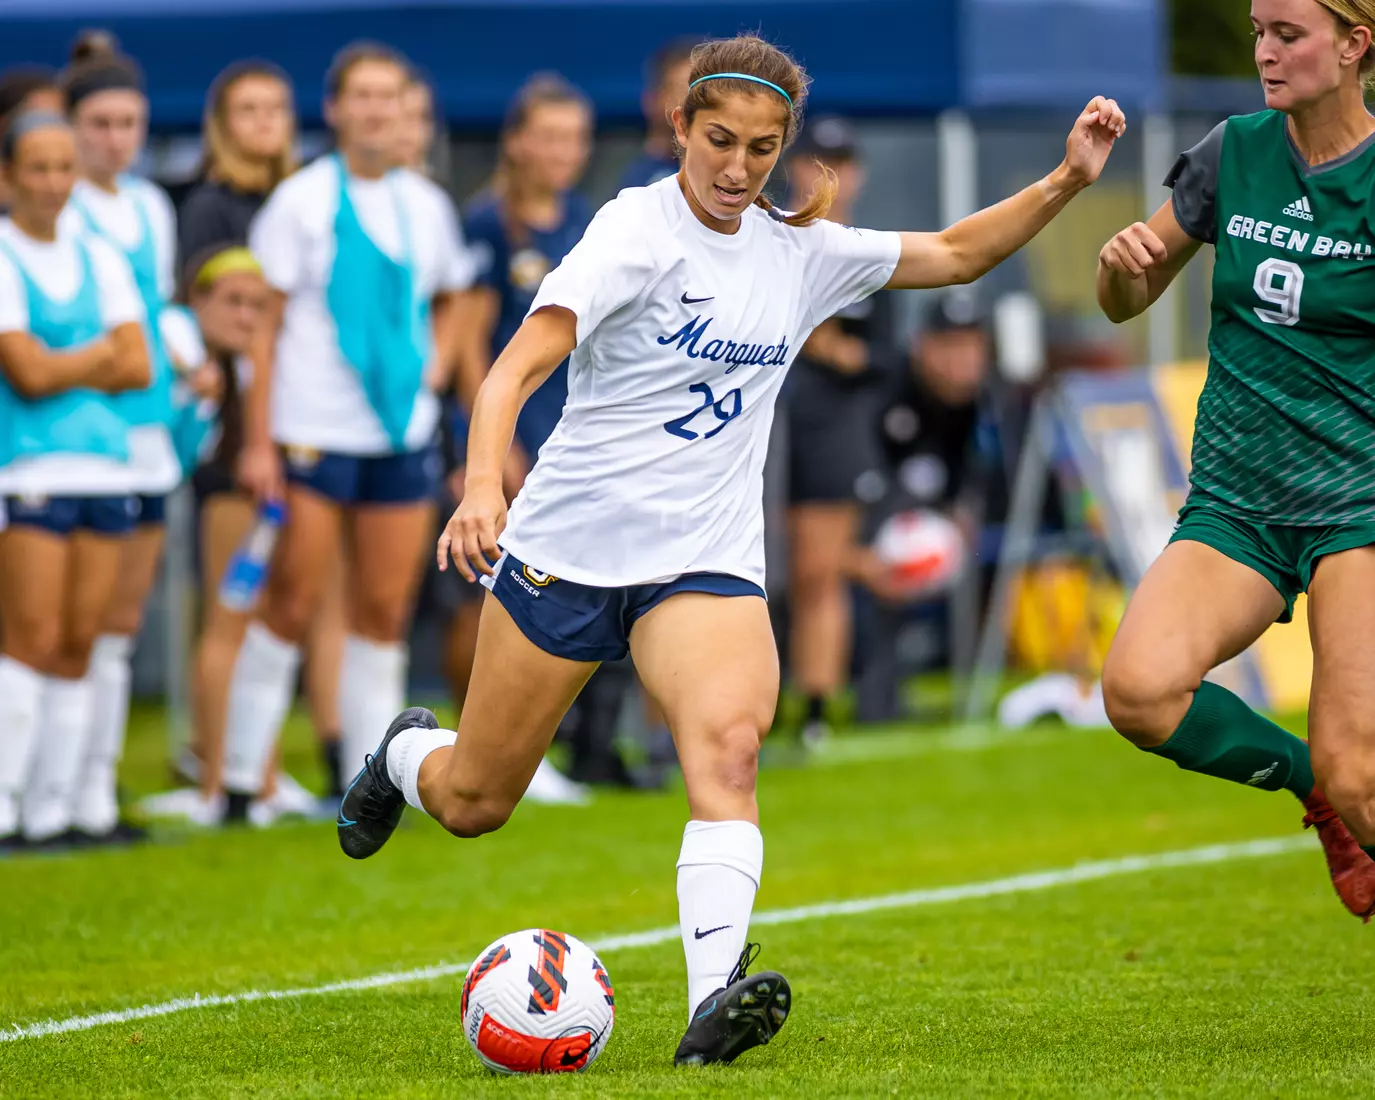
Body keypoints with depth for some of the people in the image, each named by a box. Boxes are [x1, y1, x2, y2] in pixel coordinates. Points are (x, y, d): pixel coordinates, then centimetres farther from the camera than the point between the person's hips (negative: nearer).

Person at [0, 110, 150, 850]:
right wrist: (102, 352, 2)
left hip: (105, 469, 6)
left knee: (77, 645, 4)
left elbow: (137, 367, 7)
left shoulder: (100, 261, 16)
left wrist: (62, 368, -5)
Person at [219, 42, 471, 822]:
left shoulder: (427, 206, 9)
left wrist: (442, 354, 2)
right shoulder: (301, 202, -4)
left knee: (385, 612, 5)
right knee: (291, 607, -3)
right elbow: (263, 326, -5)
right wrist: (258, 442, -10)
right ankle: (241, 777, 7)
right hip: (313, 432, -4)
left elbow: (452, 299, 24)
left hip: (403, 433, 4)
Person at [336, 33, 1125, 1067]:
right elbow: (518, 367, -21)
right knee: (472, 805, 8)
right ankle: (409, 753, 45)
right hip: (569, 543, -3)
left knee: (727, 740, -28)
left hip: (706, 561, 3)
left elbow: (952, 254, 18)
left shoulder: (801, 252, 6)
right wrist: (483, 486, -38)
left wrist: (1066, 182, 4)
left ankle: (715, 1000, -40)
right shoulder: (639, 228, -11)